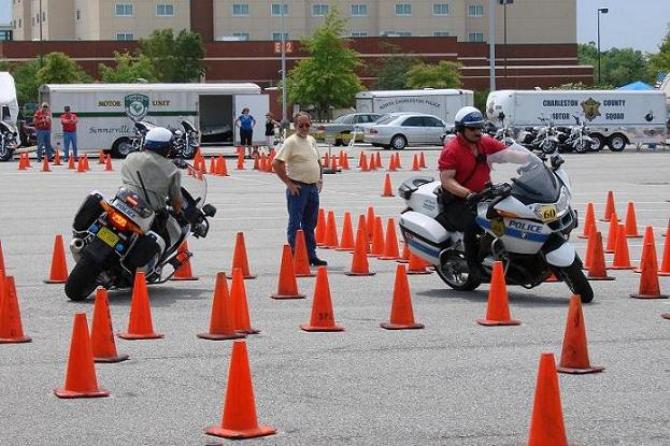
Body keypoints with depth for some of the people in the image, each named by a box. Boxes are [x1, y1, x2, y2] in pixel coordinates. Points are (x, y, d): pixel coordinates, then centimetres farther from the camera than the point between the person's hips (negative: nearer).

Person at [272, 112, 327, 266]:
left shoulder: (311, 140, 13)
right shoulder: (291, 142, -11)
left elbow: (318, 161, 28)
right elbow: (276, 163, -19)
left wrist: (320, 178, 15)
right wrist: (289, 183, -16)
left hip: (313, 188, 8)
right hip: (298, 188, -8)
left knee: (310, 225, 14)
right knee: (295, 224, -4)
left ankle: (311, 255, 21)